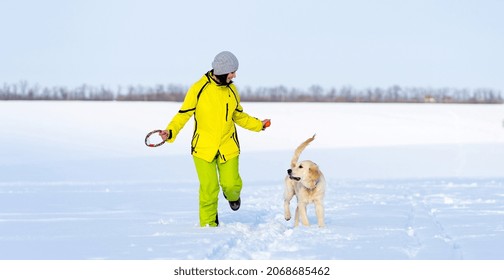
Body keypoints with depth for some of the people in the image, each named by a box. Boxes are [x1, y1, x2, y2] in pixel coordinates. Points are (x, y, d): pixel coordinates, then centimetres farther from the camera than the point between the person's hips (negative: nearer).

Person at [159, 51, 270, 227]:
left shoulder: (231, 90, 5)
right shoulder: (199, 89, -9)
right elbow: (183, 114, -6)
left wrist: (258, 125, 12)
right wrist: (170, 132, -22)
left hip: (228, 146, 3)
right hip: (203, 147, -3)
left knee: (231, 184, -7)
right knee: (209, 189, -7)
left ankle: (232, 196, 31)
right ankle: (208, 224, 13)